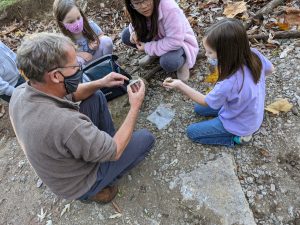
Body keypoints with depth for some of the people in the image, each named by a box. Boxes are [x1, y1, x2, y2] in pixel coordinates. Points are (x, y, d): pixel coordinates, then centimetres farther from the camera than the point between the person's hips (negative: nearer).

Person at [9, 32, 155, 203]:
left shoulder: (21, 92, -18)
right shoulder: (66, 123, -44)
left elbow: (69, 94, 1)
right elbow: (115, 152, -27)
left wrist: (100, 83, -11)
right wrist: (135, 107, -21)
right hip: (79, 185, -6)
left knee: (96, 96, 6)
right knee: (146, 138, 0)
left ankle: (108, 141, 21)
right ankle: (97, 188, 11)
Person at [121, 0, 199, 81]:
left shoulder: (169, 9, -35)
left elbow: (175, 41, -34)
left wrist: (148, 48, -27)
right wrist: (134, 32, -17)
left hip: (180, 41, -6)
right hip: (159, 38, 6)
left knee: (168, 62, -38)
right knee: (125, 35, -7)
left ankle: (182, 61, -3)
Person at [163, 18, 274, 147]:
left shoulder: (228, 84, -41)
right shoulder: (254, 54, -23)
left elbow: (206, 101, -20)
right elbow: (270, 69, 2)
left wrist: (180, 86, -20)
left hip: (240, 124, -7)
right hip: (250, 110, 7)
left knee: (191, 132, 4)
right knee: (199, 109, 20)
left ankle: (237, 137, 4)